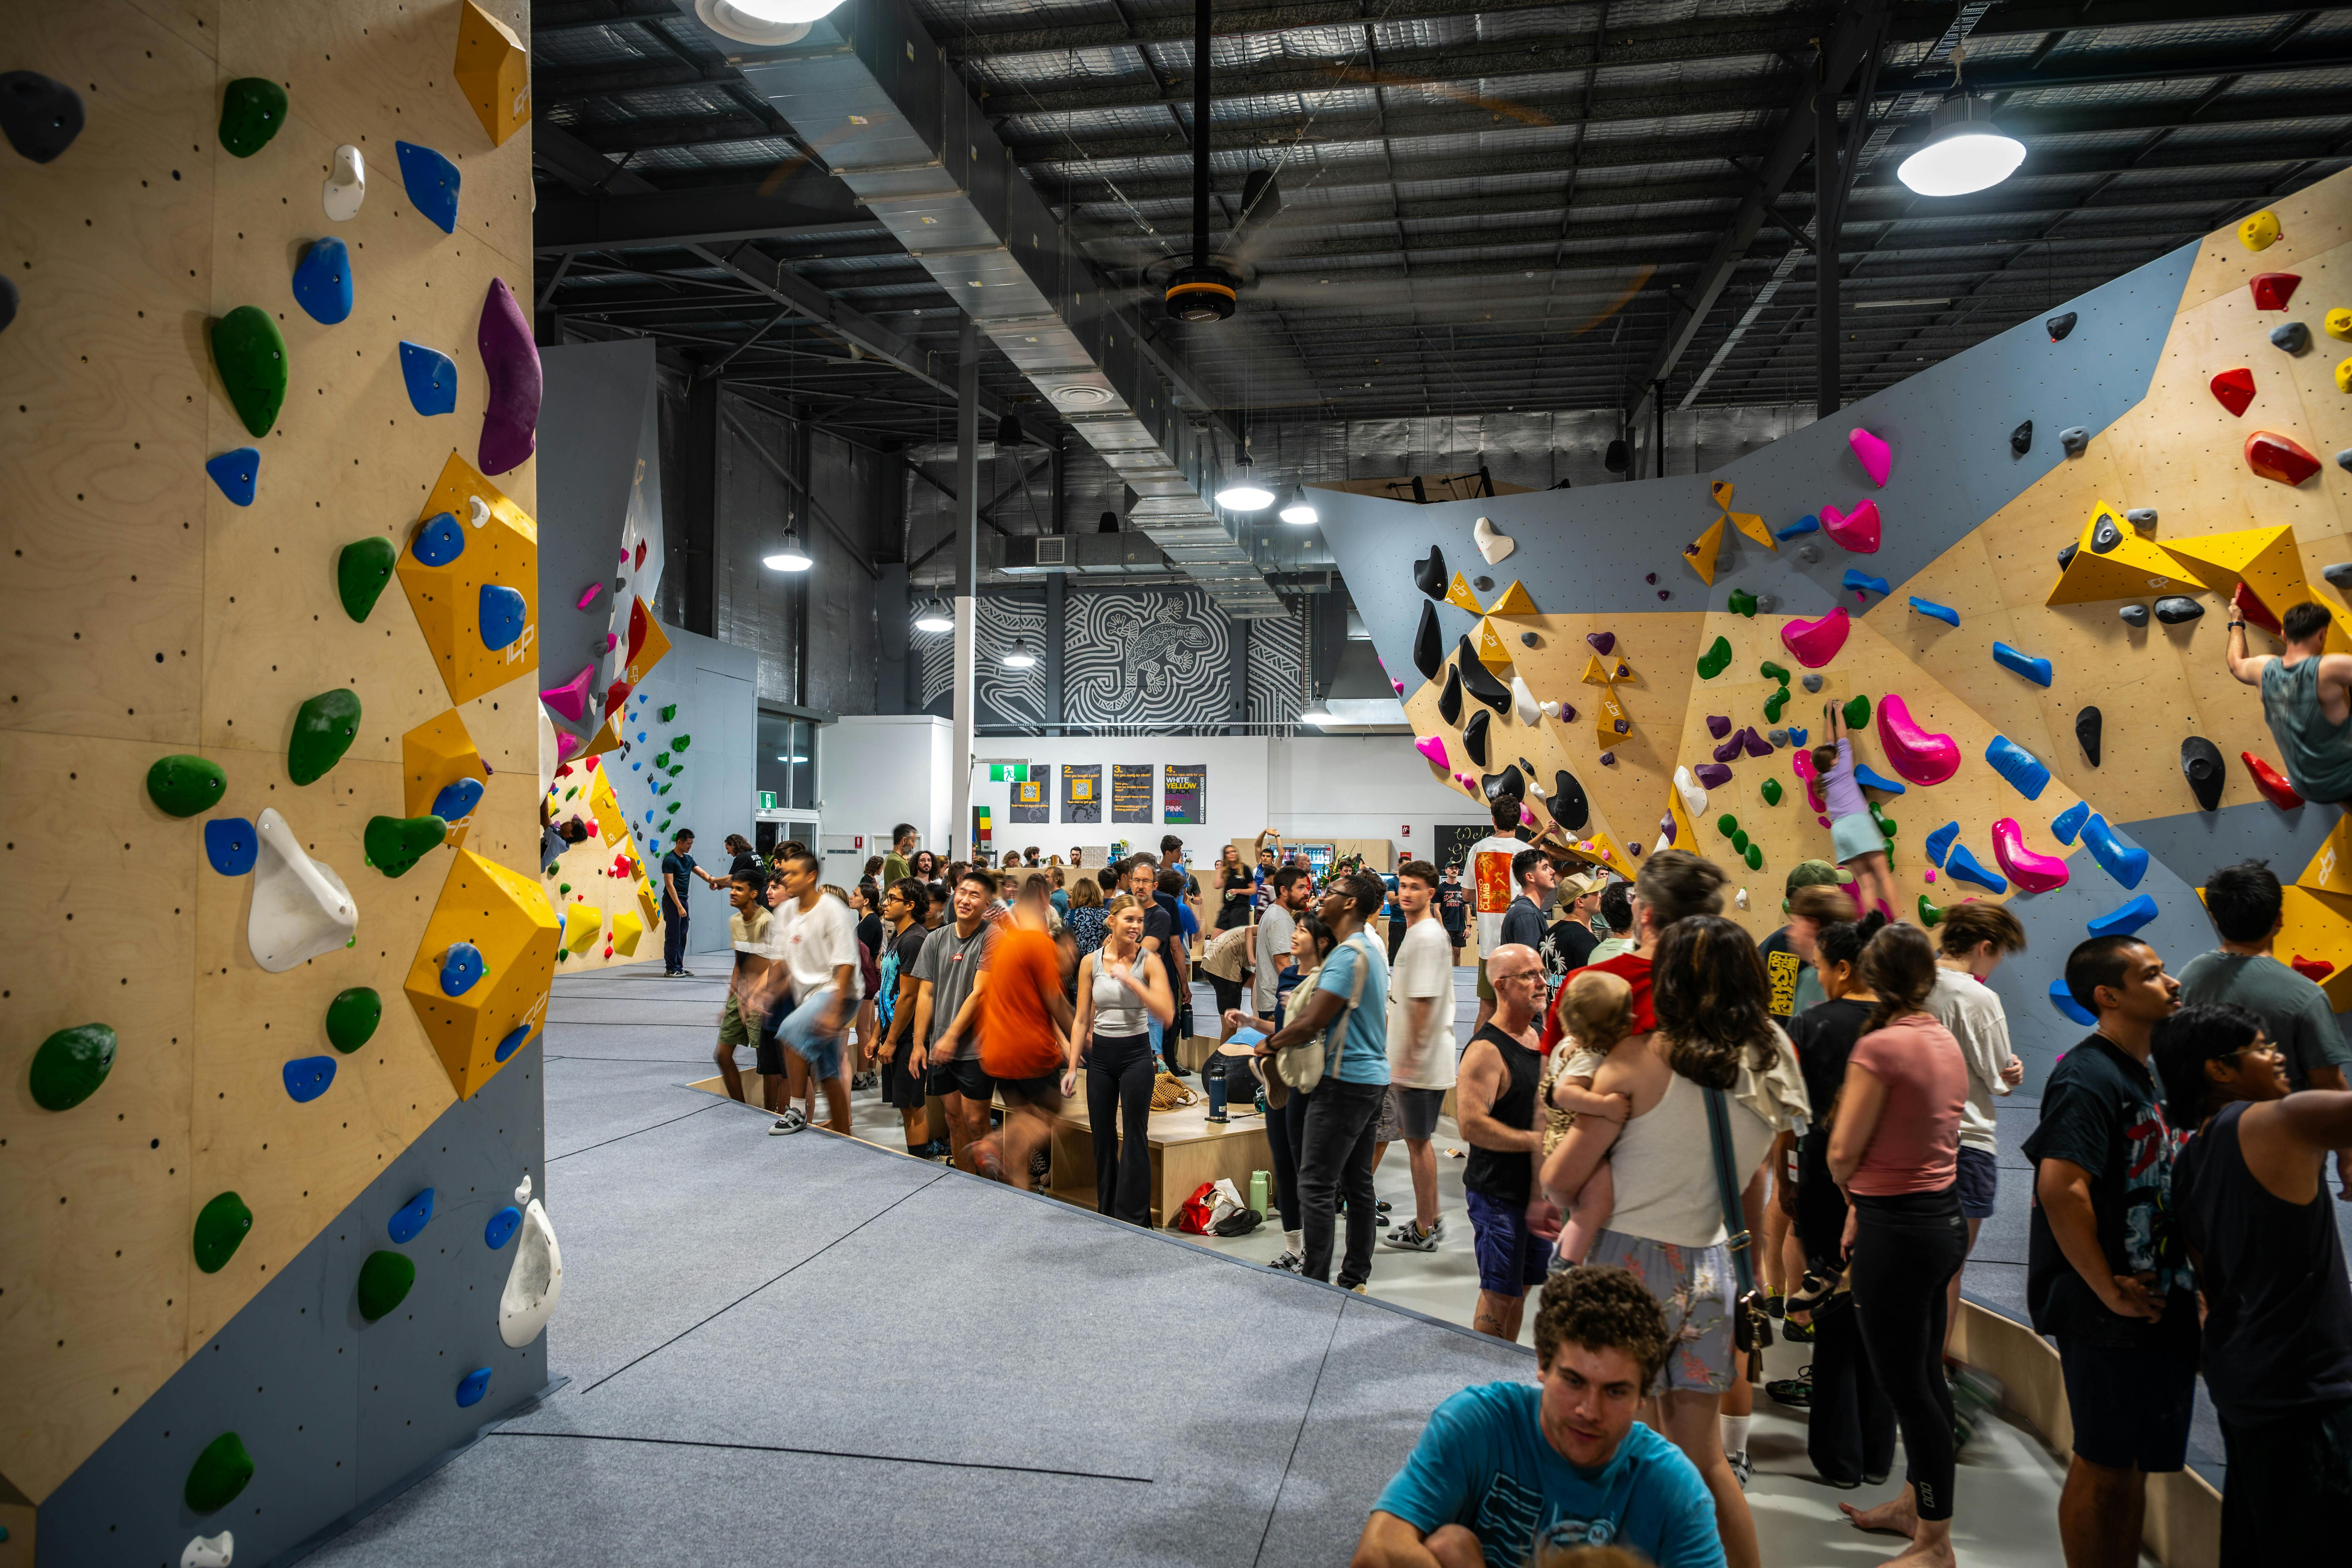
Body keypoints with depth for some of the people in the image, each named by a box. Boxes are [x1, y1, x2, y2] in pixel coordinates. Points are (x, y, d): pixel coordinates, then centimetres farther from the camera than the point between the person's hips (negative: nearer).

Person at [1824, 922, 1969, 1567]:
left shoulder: (1881, 1045, -19)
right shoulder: (1947, 1042, 7)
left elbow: (1843, 1154, -16)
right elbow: (1929, 1133, 10)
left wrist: (1851, 1192, 6)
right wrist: (1866, 1203, 7)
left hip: (1899, 1227, -9)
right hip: (1944, 1217, 9)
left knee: (1905, 1385, 2)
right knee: (1924, 1373, 21)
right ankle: (1915, 1502, 37)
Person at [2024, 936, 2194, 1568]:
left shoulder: (2143, 1074, 12)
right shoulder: (2089, 1078, -19)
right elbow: (2060, 1187, -30)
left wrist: (2181, 1282, 13)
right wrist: (2109, 1292, -22)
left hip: (2158, 1310, 9)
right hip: (2110, 1319, -9)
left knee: (2134, 1465, 18)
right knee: (2104, 1464, 3)